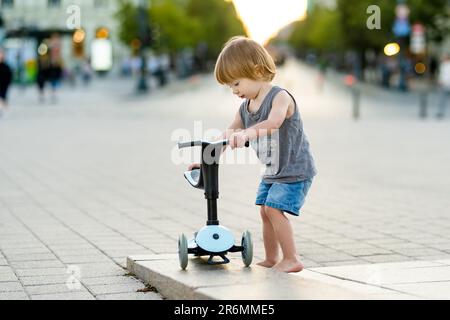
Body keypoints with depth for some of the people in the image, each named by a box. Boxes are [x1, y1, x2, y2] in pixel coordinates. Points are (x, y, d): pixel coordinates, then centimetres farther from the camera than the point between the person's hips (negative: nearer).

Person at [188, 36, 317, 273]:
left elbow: (273, 122, -42)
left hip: (295, 170, -8)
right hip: (272, 172, 8)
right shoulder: (245, 109, 3)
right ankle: (271, 260, 22)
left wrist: (247, 133, -59)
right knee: (265, 210, 10)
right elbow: (226, 137, 12)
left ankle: (291, 259, -9)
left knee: (274, 208, -17)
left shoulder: (280, 97, -21)